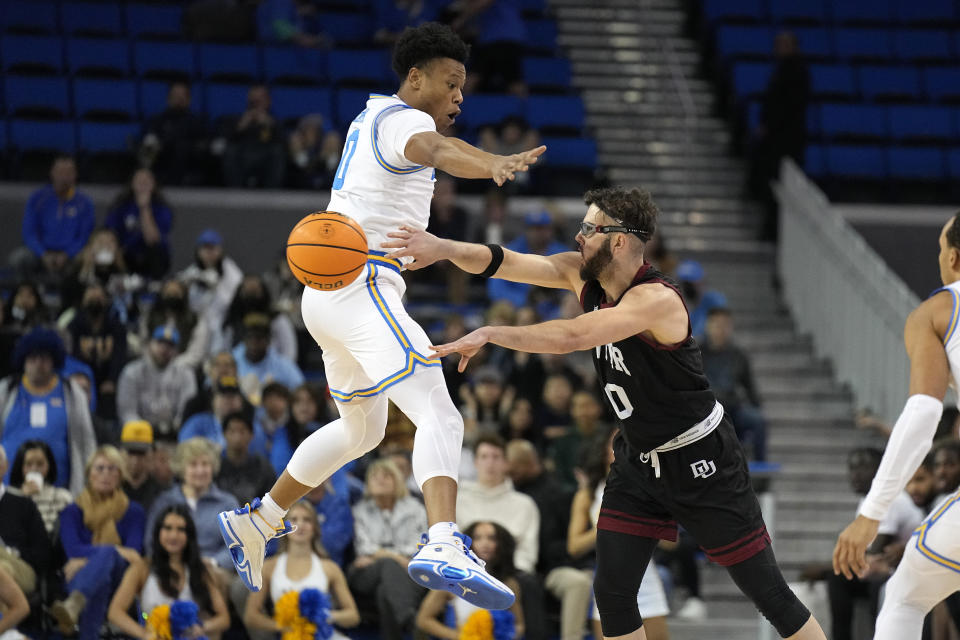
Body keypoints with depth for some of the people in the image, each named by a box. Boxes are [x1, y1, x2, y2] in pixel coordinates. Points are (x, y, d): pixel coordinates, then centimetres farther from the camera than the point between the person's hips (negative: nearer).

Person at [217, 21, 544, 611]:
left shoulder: (373, 117, 21)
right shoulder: (402, 120, -10)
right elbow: (434, 149, -36)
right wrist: (494, 164, -55)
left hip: (330, 293, 11)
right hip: (361, 289, -11)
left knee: (361, 430, 29)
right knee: (439, 416, -25)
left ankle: (259, 523, 39)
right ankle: (444, 547, -47)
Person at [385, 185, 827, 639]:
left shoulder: (657, 299, -28)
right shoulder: (581, 275, -4)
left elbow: (573, 336, -39)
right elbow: (506, 262, -10)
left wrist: (489, 334, -35)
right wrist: (444, 249, -27)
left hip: (700, 462, -7)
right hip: (639, 460, 7)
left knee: (768, 592, -2)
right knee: (612, 593, -1)